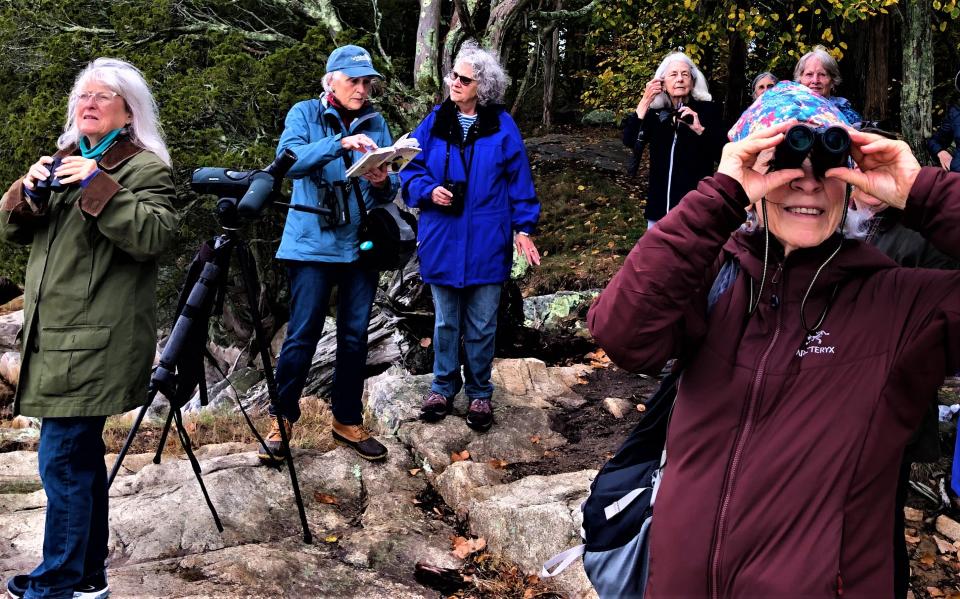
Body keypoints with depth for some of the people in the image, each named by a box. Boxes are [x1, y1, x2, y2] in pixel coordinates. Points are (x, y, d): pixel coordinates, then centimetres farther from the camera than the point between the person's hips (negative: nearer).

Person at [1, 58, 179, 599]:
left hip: (95, 341, -8)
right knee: (81, 453, 15)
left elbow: (154, 236, -22)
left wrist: (99, 186, -25)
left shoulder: (145, 168, -5)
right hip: (57, 334, 8)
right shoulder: (66, 161, 19)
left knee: (63, 459, -8)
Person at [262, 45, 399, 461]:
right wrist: (340, 143, -31)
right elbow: (288, 159, -20)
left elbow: (389, 191, 6)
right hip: (313, 245, -4)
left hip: (361, 247, 4)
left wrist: (384, 183, -17)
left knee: (355, 337, 9)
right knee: (302, 335, -2)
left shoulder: (376, 123, 9)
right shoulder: (305, 114, 0)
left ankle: (347, 421, 22)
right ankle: (282, 419, 14)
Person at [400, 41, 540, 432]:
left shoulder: (502, 127, -4)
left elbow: (518, 182, 0)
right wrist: (428, 191, -13)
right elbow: (411, 170, 6)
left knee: (481, 325, 9)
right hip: (442, 242, 2)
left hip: (486, 243, -2)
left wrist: (523, 227, -4)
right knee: (445, 321, 15)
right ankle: (443, 387, 30)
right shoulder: (435, 123, 1)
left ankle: (479, 393, 24)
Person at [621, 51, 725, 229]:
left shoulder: (707, 109, -2)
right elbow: (629, 140, -8)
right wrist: (645, 101, -12)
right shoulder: (655, 112, 8)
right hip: (660, 204, 4)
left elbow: (722, 154, -10)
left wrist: (700, 129, -24)